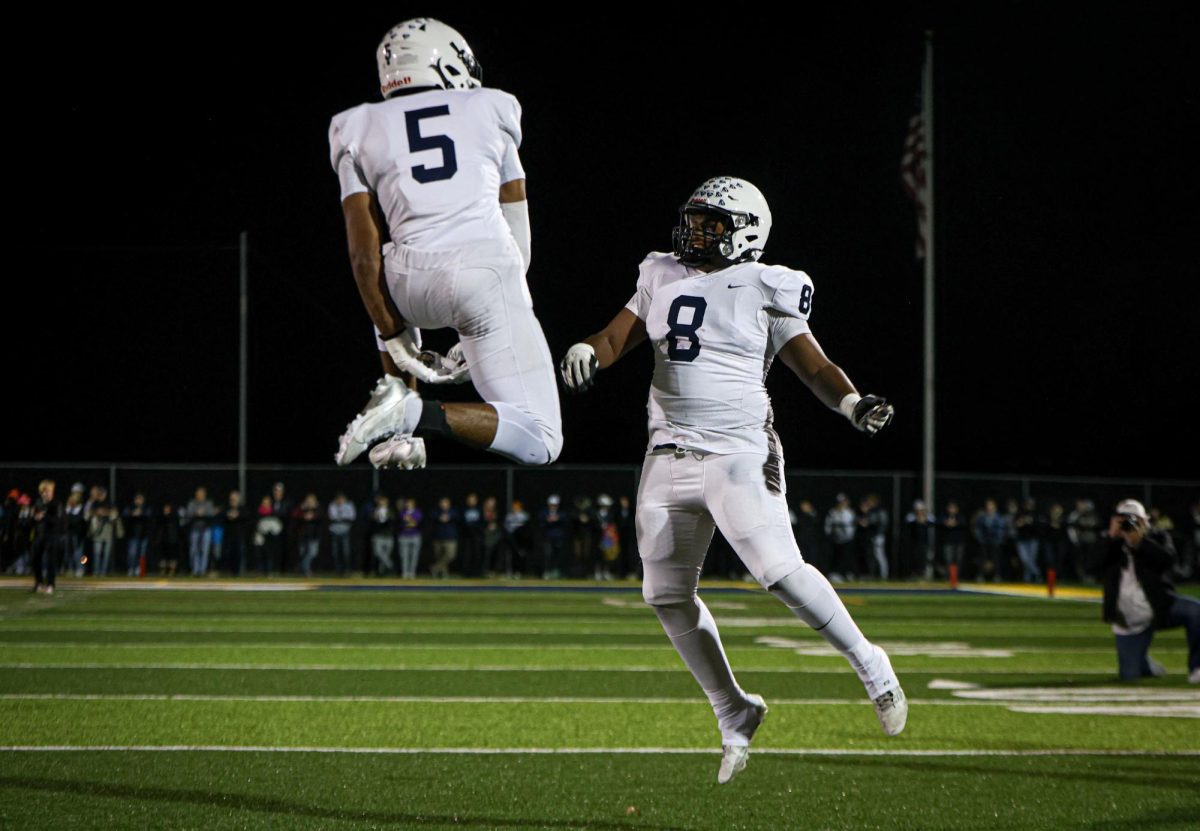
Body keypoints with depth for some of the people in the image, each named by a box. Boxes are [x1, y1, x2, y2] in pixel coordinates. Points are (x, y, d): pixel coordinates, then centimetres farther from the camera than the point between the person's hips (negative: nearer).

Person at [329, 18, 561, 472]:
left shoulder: (361, 131, 14)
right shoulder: (490, 112, 16)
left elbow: (364, 254, 5)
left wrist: (394, 338, 10)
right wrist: (478, 341, 23)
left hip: (414, 280, 2)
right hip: (487, 271, -2)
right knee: (539, 442, 4)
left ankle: (394, 392, 17)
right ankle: (417, 415, -18)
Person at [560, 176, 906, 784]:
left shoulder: (766, 290, -2)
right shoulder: (662, 278, 11)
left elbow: (814, 368, -3)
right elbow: (616, 338, 12)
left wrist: (852, 403, -22)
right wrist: (586, 352, -11)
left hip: (739, 454, -6)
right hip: (671, 455, 6)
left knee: (780, 571, -21)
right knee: (668, 595, 7)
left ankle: (870, 667, -1)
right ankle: (734, 716, 22)